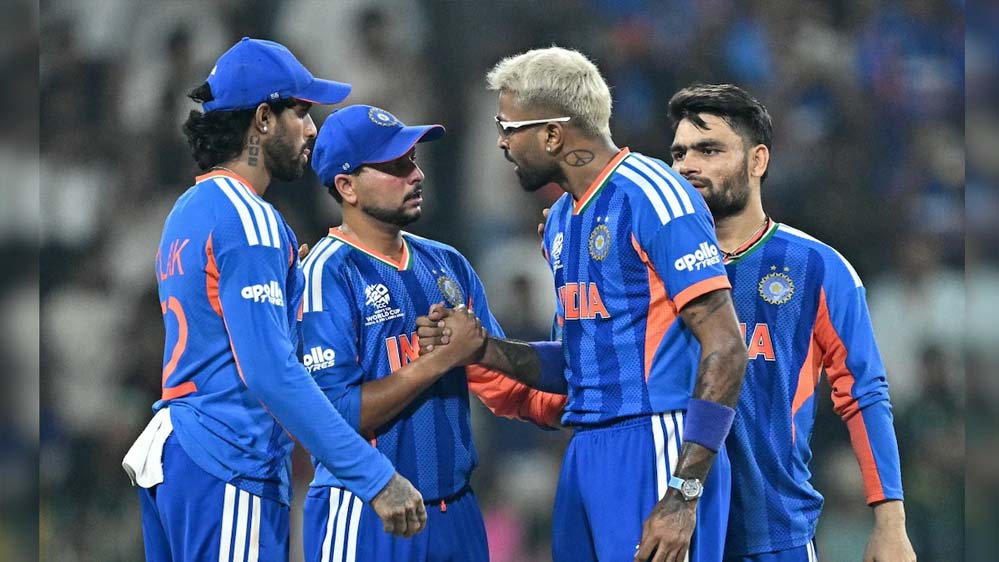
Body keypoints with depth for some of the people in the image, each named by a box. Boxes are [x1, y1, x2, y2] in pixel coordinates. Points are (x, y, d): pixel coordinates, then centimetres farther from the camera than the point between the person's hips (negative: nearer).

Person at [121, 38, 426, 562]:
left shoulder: (186, 213, 18)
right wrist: (375, 477, -24)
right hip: (229, 471, -10)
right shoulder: (247, 221, -12)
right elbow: (270, 371, -21)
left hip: (172, 455, 10)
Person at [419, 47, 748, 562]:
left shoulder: (650, 197, -11)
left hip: (653, 449, -9)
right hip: (587, 455, 9)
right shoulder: (562, 220, 17)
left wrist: (682, 498, -20)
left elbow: (724, 348, -15)